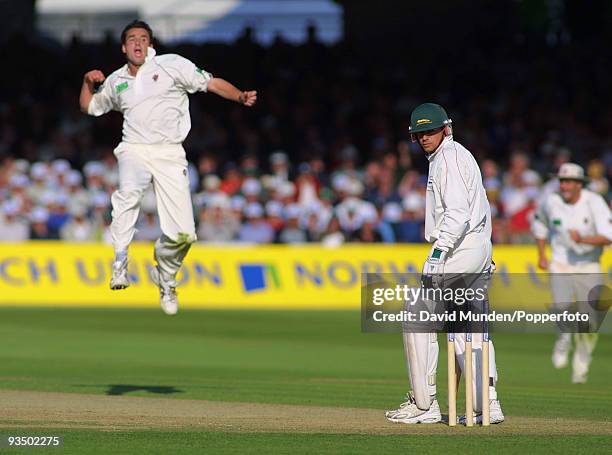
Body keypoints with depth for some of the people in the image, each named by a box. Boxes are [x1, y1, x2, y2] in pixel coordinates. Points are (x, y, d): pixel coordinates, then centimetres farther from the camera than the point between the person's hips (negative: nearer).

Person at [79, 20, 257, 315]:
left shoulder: (172, 65, 5)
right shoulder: (116, 81, 17)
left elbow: (212, 84, 2)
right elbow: (89, 107, 31)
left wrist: (241, 97, -14)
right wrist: (89, 82, 12)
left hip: (170, 154, -1)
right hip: (134, 150, 1)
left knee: (182, 234, -10)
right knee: (128, 191, -37)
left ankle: (166, 279, 21)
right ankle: (120, 264, -32)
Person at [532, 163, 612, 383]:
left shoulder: (594, 202, -13)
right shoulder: (551, 202, -5)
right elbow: (539, 223, 18)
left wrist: (582, 239, -37)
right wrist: (541, 256, 11)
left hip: (589, 268, -1)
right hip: (561, 266, 1)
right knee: (561, 303, -25)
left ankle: (582, 361, 25)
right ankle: (563, 339, 6)